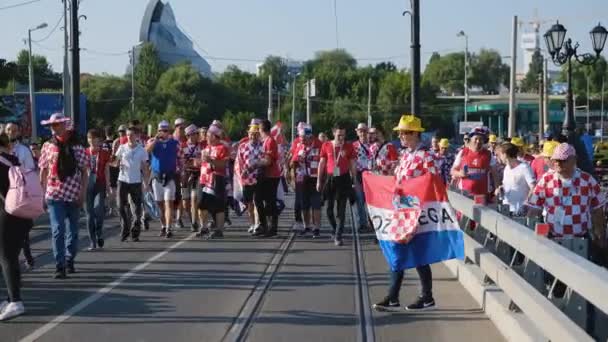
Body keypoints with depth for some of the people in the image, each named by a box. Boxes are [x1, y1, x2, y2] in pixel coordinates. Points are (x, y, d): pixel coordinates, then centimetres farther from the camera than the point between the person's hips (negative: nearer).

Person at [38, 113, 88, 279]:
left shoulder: (77, 146, 0)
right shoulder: (48, 146, 3)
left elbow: (84, 172, 3)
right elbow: (43, 171, 9)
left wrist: (83, 192, -4)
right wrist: (41, 191, 5)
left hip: (74, 195, 1)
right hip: (54, 195, -1)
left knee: (73, 231, 10)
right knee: (58, 230, -9)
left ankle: (69, 261, 28)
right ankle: (59, 266, -7)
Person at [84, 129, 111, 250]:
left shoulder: (104, 154, 4)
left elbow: (107, 171, 5)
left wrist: (108, 187, -1)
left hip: (100, 185, -2)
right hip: (87, 185, 2)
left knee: (98, 209, -20)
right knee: (89, 214, 2)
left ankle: (99, 234, 6)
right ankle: (93, 242, 9)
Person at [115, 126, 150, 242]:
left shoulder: (142, 150, 3)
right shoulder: (122, 148, 4)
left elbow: (145, 168, 6)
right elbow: (116, 162, 7)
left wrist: (146, 183, 1)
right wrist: (118, 164, -17)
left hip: (136, 181, 0)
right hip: (123, 180, 0)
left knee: (138, 208, 1)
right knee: (121, 206, -1)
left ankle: (135, 233, 13)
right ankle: (125, 230, 15)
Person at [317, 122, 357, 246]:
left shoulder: (349, 147, 2)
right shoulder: (326, 146, 3)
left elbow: (352, 165, 7)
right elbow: (321, 163, 8)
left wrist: (355, 181, 4)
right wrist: (319, 180, 6)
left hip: (343, 179, -1)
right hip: (330, 179, 1)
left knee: (341, 209, -4)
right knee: (329, 208, 7)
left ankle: (338, 237, -3)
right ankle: (334, 229, 32)